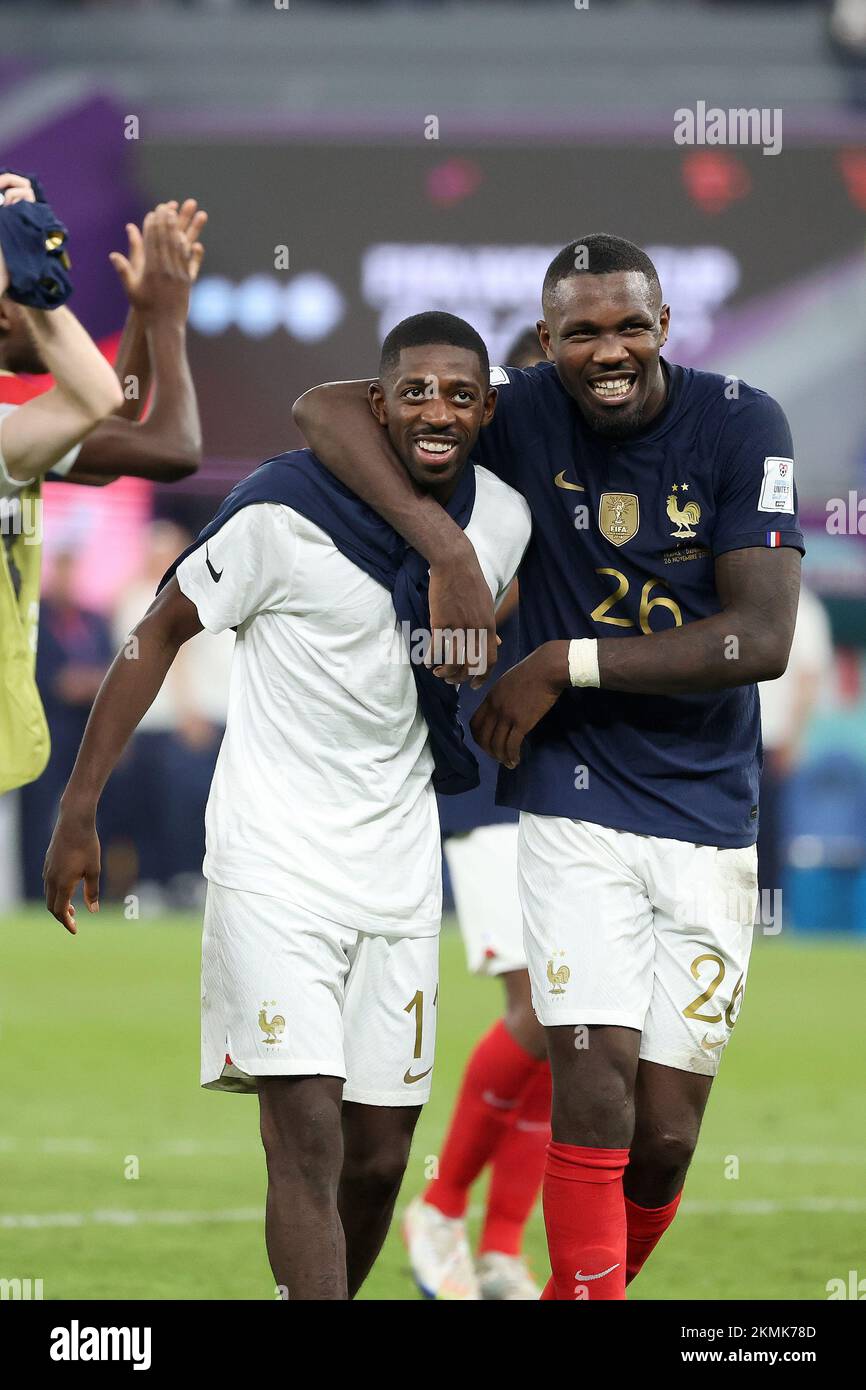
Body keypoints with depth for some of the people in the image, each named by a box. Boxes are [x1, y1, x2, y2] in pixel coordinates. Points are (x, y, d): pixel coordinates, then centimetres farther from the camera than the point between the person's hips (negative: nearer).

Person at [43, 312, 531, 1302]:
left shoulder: (503, 523, 2)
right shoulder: (285, 509, -14)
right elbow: (160, 634, -6)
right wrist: (79, 808, -8)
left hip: (400, 872, 5)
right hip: (276, 861, -5)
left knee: (378, 1160, 7)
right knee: (308, 1139, -16)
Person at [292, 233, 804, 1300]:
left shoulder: (740, 427, -6)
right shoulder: (526, 415, -4)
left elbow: (761, 639, -12)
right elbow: (323, 407, -9)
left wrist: (565, 666, -14)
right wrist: (447, 549, -22)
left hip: (710, 820, 1)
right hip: (577, 801, -1)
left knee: (664, 1140, 2)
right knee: (596, 1086, -15)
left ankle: (590, 1281, 26)